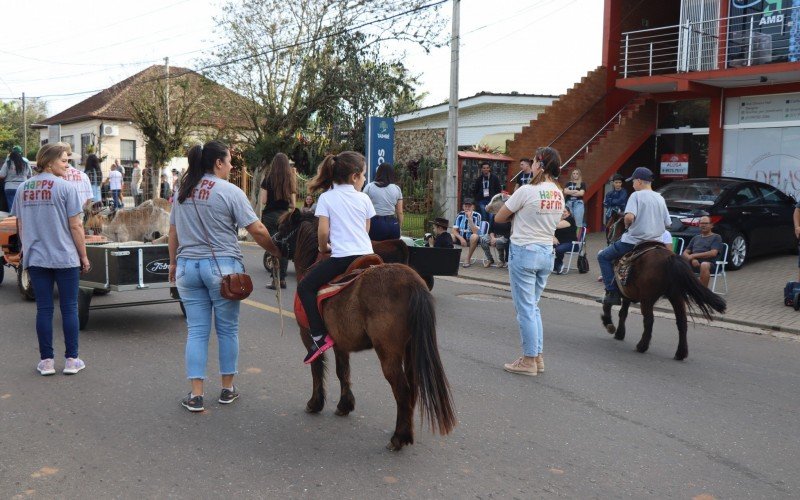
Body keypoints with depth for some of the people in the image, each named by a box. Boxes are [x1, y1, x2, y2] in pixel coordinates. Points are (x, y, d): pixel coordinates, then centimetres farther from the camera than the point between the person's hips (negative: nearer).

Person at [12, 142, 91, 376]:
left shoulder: (23, 188, 7)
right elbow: (75, 226, -10)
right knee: (69, 308, 5)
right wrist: (84, 256, -2)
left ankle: (46, 361, 13)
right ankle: (71, 360, 9)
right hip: (65, 258, -4)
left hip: (35, 258, 4)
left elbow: (20, 225, 13)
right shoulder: (65, 187, -10)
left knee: (43, 309, 9)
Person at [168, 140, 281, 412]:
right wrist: (277, 251, 1)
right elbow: (257, 230, -12)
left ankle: (196, 395, 7)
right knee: (227, 329, 9)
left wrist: (173, 262, 23)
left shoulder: (183, 192, 9)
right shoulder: (230, 191, -9)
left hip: (187, 266, 5)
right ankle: (228, 389, 19)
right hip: (222, 267, -4)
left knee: (196, 330, 8)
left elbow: (173, 231, 14)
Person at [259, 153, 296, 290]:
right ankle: (282, 279, 13)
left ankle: (276, 280, -3)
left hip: (270, 216, -3)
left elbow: (263, 201, -7)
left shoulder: (268, 180, -5)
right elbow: (293, 204, 4)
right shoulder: (291, 181, 3)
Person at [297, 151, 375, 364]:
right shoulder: (364, 198, 10)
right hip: (366, 255, 4)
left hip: (341, 257, -4)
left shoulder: (326, 197, 1)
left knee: (305, 287, 5)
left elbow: (323, 231, -4)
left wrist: (324, 248, 15)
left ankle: (319, 337, -7)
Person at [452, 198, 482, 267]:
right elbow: (454, 230, -3)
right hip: (461, 238, 3)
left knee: (475, 236, -37)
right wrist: (461, 238, -22)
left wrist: (470, 218, -28)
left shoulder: (476, 215, -12)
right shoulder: (460, 215, -2)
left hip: (471, 240, -3)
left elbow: (475, 232, -23)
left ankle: (468, 259, -21)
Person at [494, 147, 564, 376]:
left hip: (524, 251, -7)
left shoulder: (527, 191, -15)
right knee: (533, 306, 17)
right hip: (546, 252, 7)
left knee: (525, 308, 1)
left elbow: (499, 218, -7)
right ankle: (537, 356, 21)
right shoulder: (559, 194, 6)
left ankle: (529, 361, 8)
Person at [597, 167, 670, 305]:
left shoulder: (636, 195, -9)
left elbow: (629, 217, -25)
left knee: (603, 256, 7)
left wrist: (627, 225, -4)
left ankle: (612, 293, -4)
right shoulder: (660, 198, 12)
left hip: (633, 241, -7)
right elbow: (667, 224, 14)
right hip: (654, 242, 7)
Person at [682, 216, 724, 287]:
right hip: (693, 263, 4)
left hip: (708, 263, -4)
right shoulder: (696, 238, 27)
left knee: (704, 265, -41)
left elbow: (713, 253, -5)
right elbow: (685, 253, 18)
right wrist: (692, 259, -6)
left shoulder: (716, 237, 12)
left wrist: (694, 255, -7)